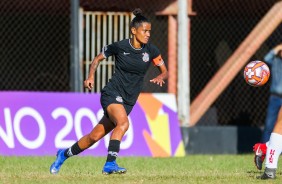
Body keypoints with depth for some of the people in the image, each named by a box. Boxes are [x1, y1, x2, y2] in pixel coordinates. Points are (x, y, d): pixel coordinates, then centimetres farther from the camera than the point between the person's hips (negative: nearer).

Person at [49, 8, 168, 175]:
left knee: (95, 136, 5)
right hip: (112, 94, -4)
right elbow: (98, 58, 9)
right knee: (123, 123, -33)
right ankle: (110, 163, -34)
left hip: (128, 102, 4)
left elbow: (165, 71, 9)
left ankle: (64, 154, 26)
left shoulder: (151, 50, 0)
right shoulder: (119, 46, -8)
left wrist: (160, 77, -14)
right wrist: (91, 76, -6)